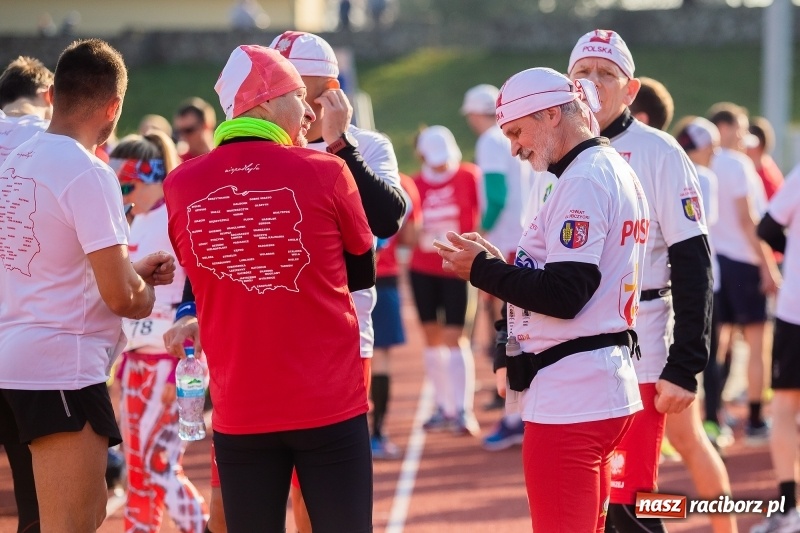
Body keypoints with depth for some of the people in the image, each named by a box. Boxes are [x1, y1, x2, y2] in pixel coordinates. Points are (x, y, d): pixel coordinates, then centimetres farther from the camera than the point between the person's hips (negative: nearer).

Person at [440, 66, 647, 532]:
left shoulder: (583, 181, -14)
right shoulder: (618, 171, 16)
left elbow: (563, 296, -21)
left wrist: (481, 270, -10)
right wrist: (500, 264, 10)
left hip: (569, 402, -10)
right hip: (608, 386, 10)